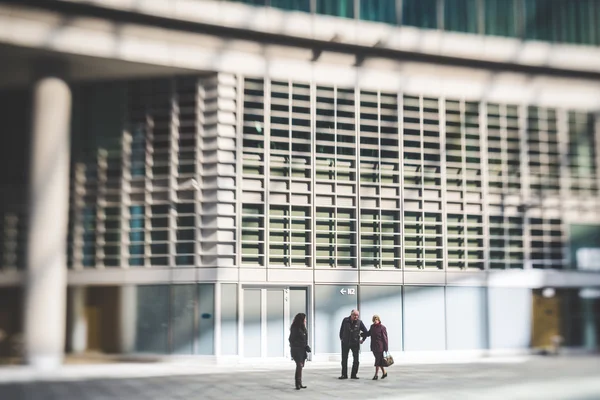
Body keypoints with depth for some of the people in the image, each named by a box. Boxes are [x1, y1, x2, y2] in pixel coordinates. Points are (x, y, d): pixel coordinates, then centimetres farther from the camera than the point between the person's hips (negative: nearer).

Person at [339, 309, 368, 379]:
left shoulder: (359, 322, -6)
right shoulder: (345, 320, -5)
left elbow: (366, 331, 4)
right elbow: (341, 330, 8)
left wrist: (363, 339, 5)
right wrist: (341, 338, 11)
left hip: (355, 343, 0)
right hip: (345, 343, 0)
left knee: (356, 360, -1)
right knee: (344, 360, 3)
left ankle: (353, 375, 8)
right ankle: (344, 375, 10)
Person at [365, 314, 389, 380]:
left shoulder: (382, 327, -10)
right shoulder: (372, 327, 9)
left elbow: (385, 338, -10)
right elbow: (368, 333, 25)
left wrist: (385, 348, -12)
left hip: (380, 346, -6)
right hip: (374, 346, 6)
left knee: (378, 360, -4)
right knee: (379, 360, 13)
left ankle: (376, 374, 1)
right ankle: (384, 373, 26)